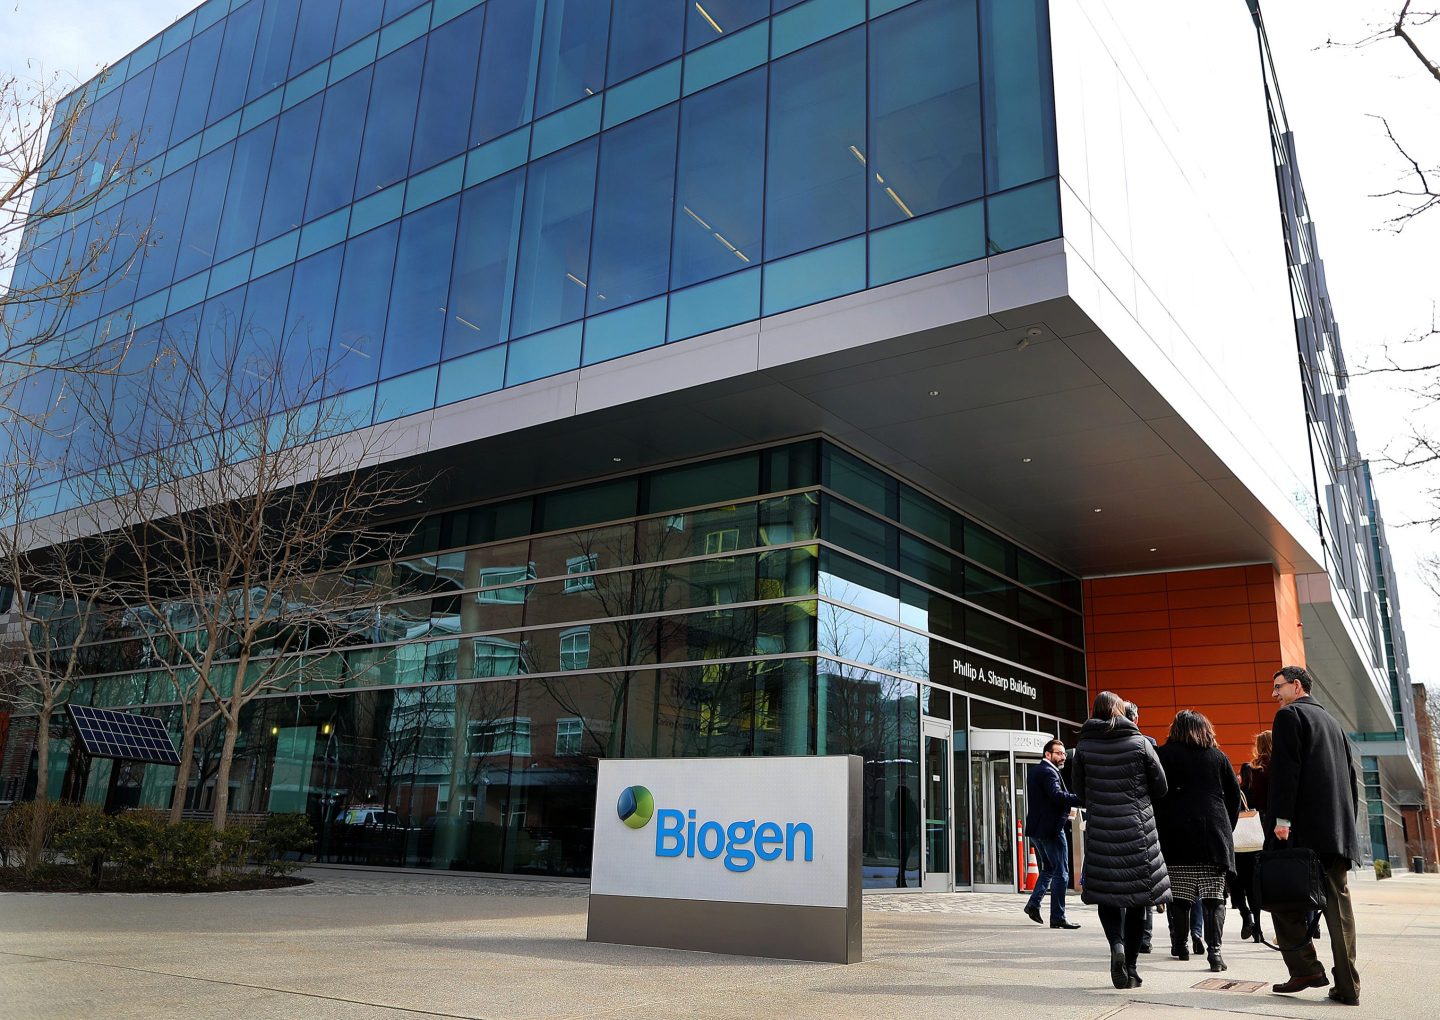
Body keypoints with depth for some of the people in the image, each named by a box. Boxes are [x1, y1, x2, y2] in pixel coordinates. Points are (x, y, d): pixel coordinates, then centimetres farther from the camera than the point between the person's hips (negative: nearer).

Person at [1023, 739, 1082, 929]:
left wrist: (1066, 808, 14)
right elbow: (1057, 795, -30)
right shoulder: (1048, 771, -15)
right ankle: (1057, 917, -1)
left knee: (1048, 868, 21)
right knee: (1061, 873, -3)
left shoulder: (1034, 771, 16)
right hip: (1051, 829, -10)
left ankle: (1033, 903, 15)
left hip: (1036, 828, 10)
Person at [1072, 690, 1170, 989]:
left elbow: (1079, 790, 5)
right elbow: (1161, 787, 3)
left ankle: (1117, 944, -15)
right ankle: (1130, 966, 12)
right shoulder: (1139, 743, -4)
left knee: (1106, 894, 10)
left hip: (1100, 830, 0)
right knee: (1137, 897, 10)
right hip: (1138, 829, 0)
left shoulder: (1084, 746, -2)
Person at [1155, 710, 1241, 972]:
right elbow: (1234, 795, 12)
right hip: (1213, 832, 1)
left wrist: (1157, 829, 5)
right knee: (1213, 894, 0)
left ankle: (1180, 945, 15)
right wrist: (1227, 828, 20)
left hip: (1175, 833, -1)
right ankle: (1214, 948, -12)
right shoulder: (1218, 756, 10)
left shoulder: (1164, 754, 2)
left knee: (1179, 894, 6)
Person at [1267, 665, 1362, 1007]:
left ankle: (1306, 968, -4)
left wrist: (1281, 818, -16)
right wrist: (1347, 821, 22)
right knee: (1338, 905, 5)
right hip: (1339, 830, 7)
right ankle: (1347, 987, 4)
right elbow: (1350, 776, 21)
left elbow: (1285, 769, -14)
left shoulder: (1289, 714, -3)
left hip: (1304, 827, -7)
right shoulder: (1331, 721, 21)